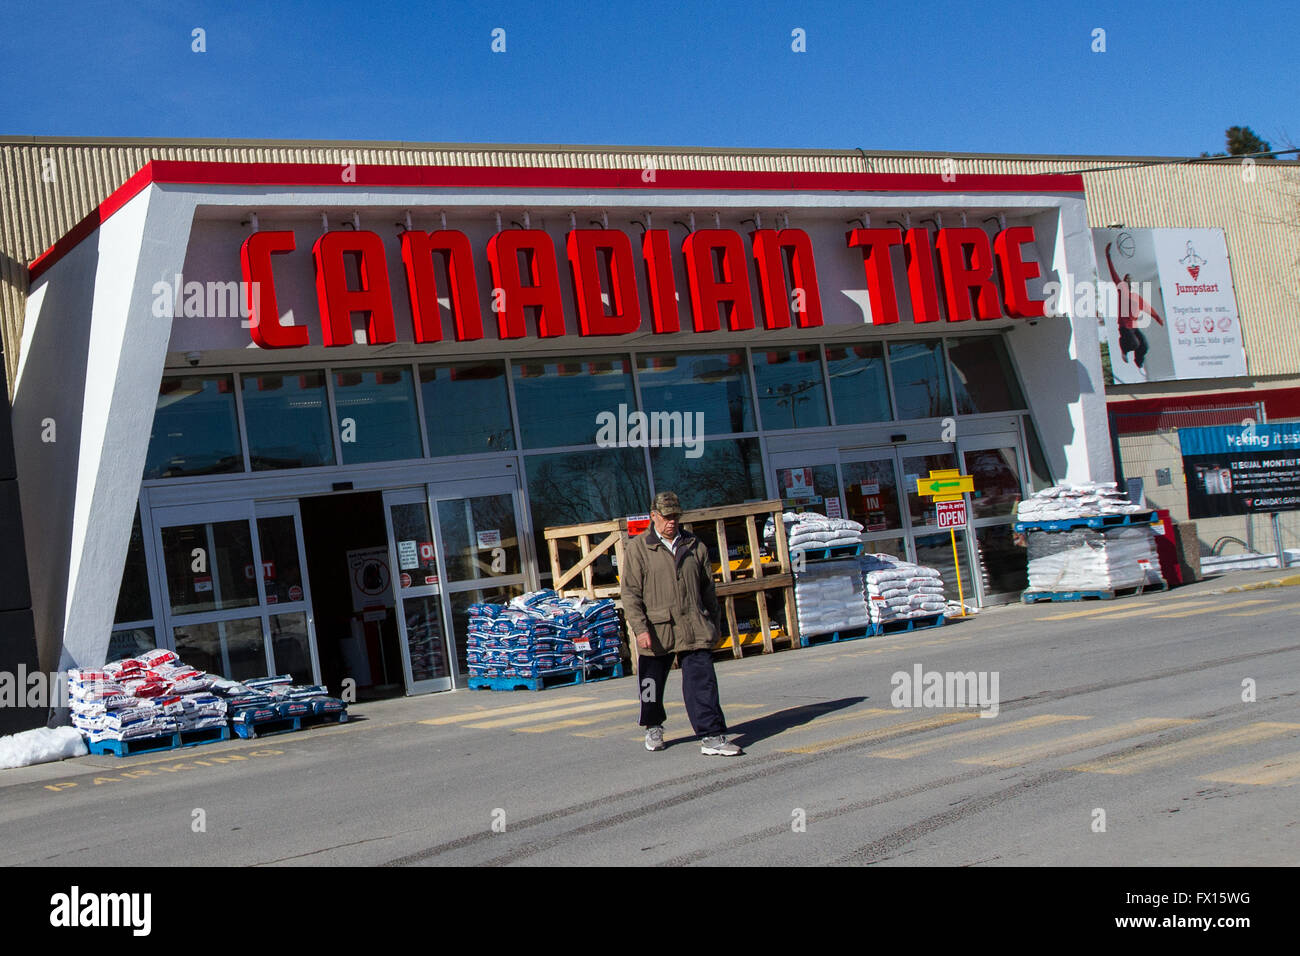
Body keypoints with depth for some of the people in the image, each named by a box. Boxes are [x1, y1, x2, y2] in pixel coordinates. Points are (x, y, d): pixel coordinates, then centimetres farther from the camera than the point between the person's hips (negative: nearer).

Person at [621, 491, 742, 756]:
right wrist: (640, 628, -13)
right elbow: (630, 592, -4)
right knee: (652, 683, 11)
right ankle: (653, 727, 35)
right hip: (656, 631, -2)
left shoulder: (695, 546, 12)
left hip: (694, 629, 2)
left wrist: (714, 624, 18)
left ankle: (713, 736, -9)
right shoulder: (638, 548, 0)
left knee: (702, 681, -8)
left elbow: (708, 589, 19)